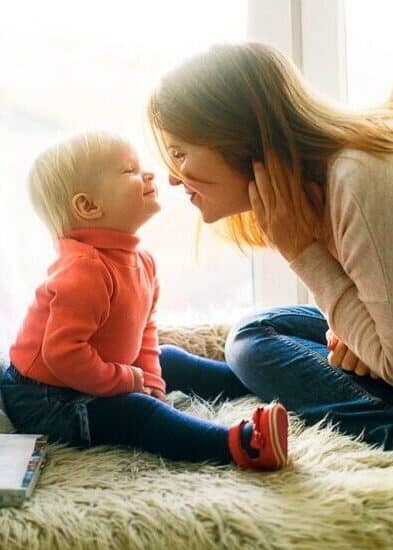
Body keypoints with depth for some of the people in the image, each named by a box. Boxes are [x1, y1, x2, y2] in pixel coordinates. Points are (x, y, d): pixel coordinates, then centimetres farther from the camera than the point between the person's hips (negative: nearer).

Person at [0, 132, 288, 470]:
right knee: (137, 412, -28)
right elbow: (63, 354, -33)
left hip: (90, 381, 11)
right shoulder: (84, 271, -31)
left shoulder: (141, 261, 1)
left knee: (168, 360, 18)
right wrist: (128, 381, -22)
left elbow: (144, 328, 12)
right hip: (47, 401, -10)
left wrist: (150, 380, -1)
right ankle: (240, 444, -44)